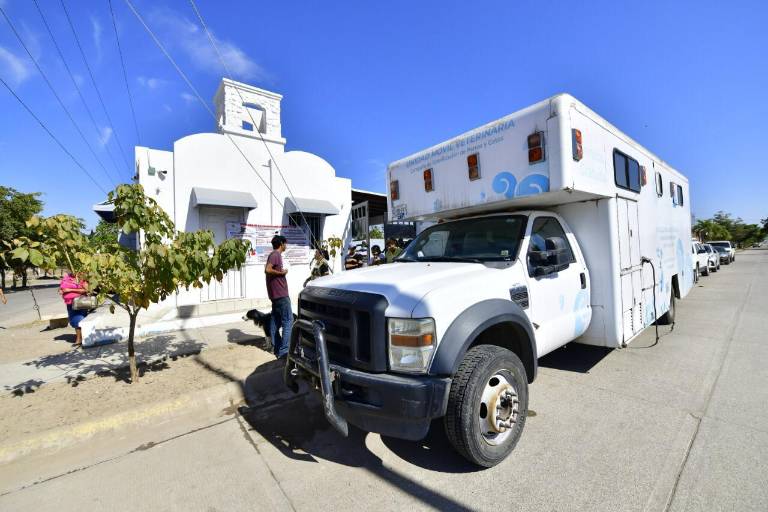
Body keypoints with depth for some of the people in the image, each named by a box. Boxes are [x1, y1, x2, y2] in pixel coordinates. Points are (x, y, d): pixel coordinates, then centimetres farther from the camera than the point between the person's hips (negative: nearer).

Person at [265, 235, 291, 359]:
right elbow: (267, 270, -25)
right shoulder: (276, 254, -13)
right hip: (280, 294, -10)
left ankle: (277, 348, 21)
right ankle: (284, 351, -10)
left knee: (276, 321, 13)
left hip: (276, 294, 10)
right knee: (288, 321, -9)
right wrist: (282, 272, -15)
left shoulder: (274, 254, 17)